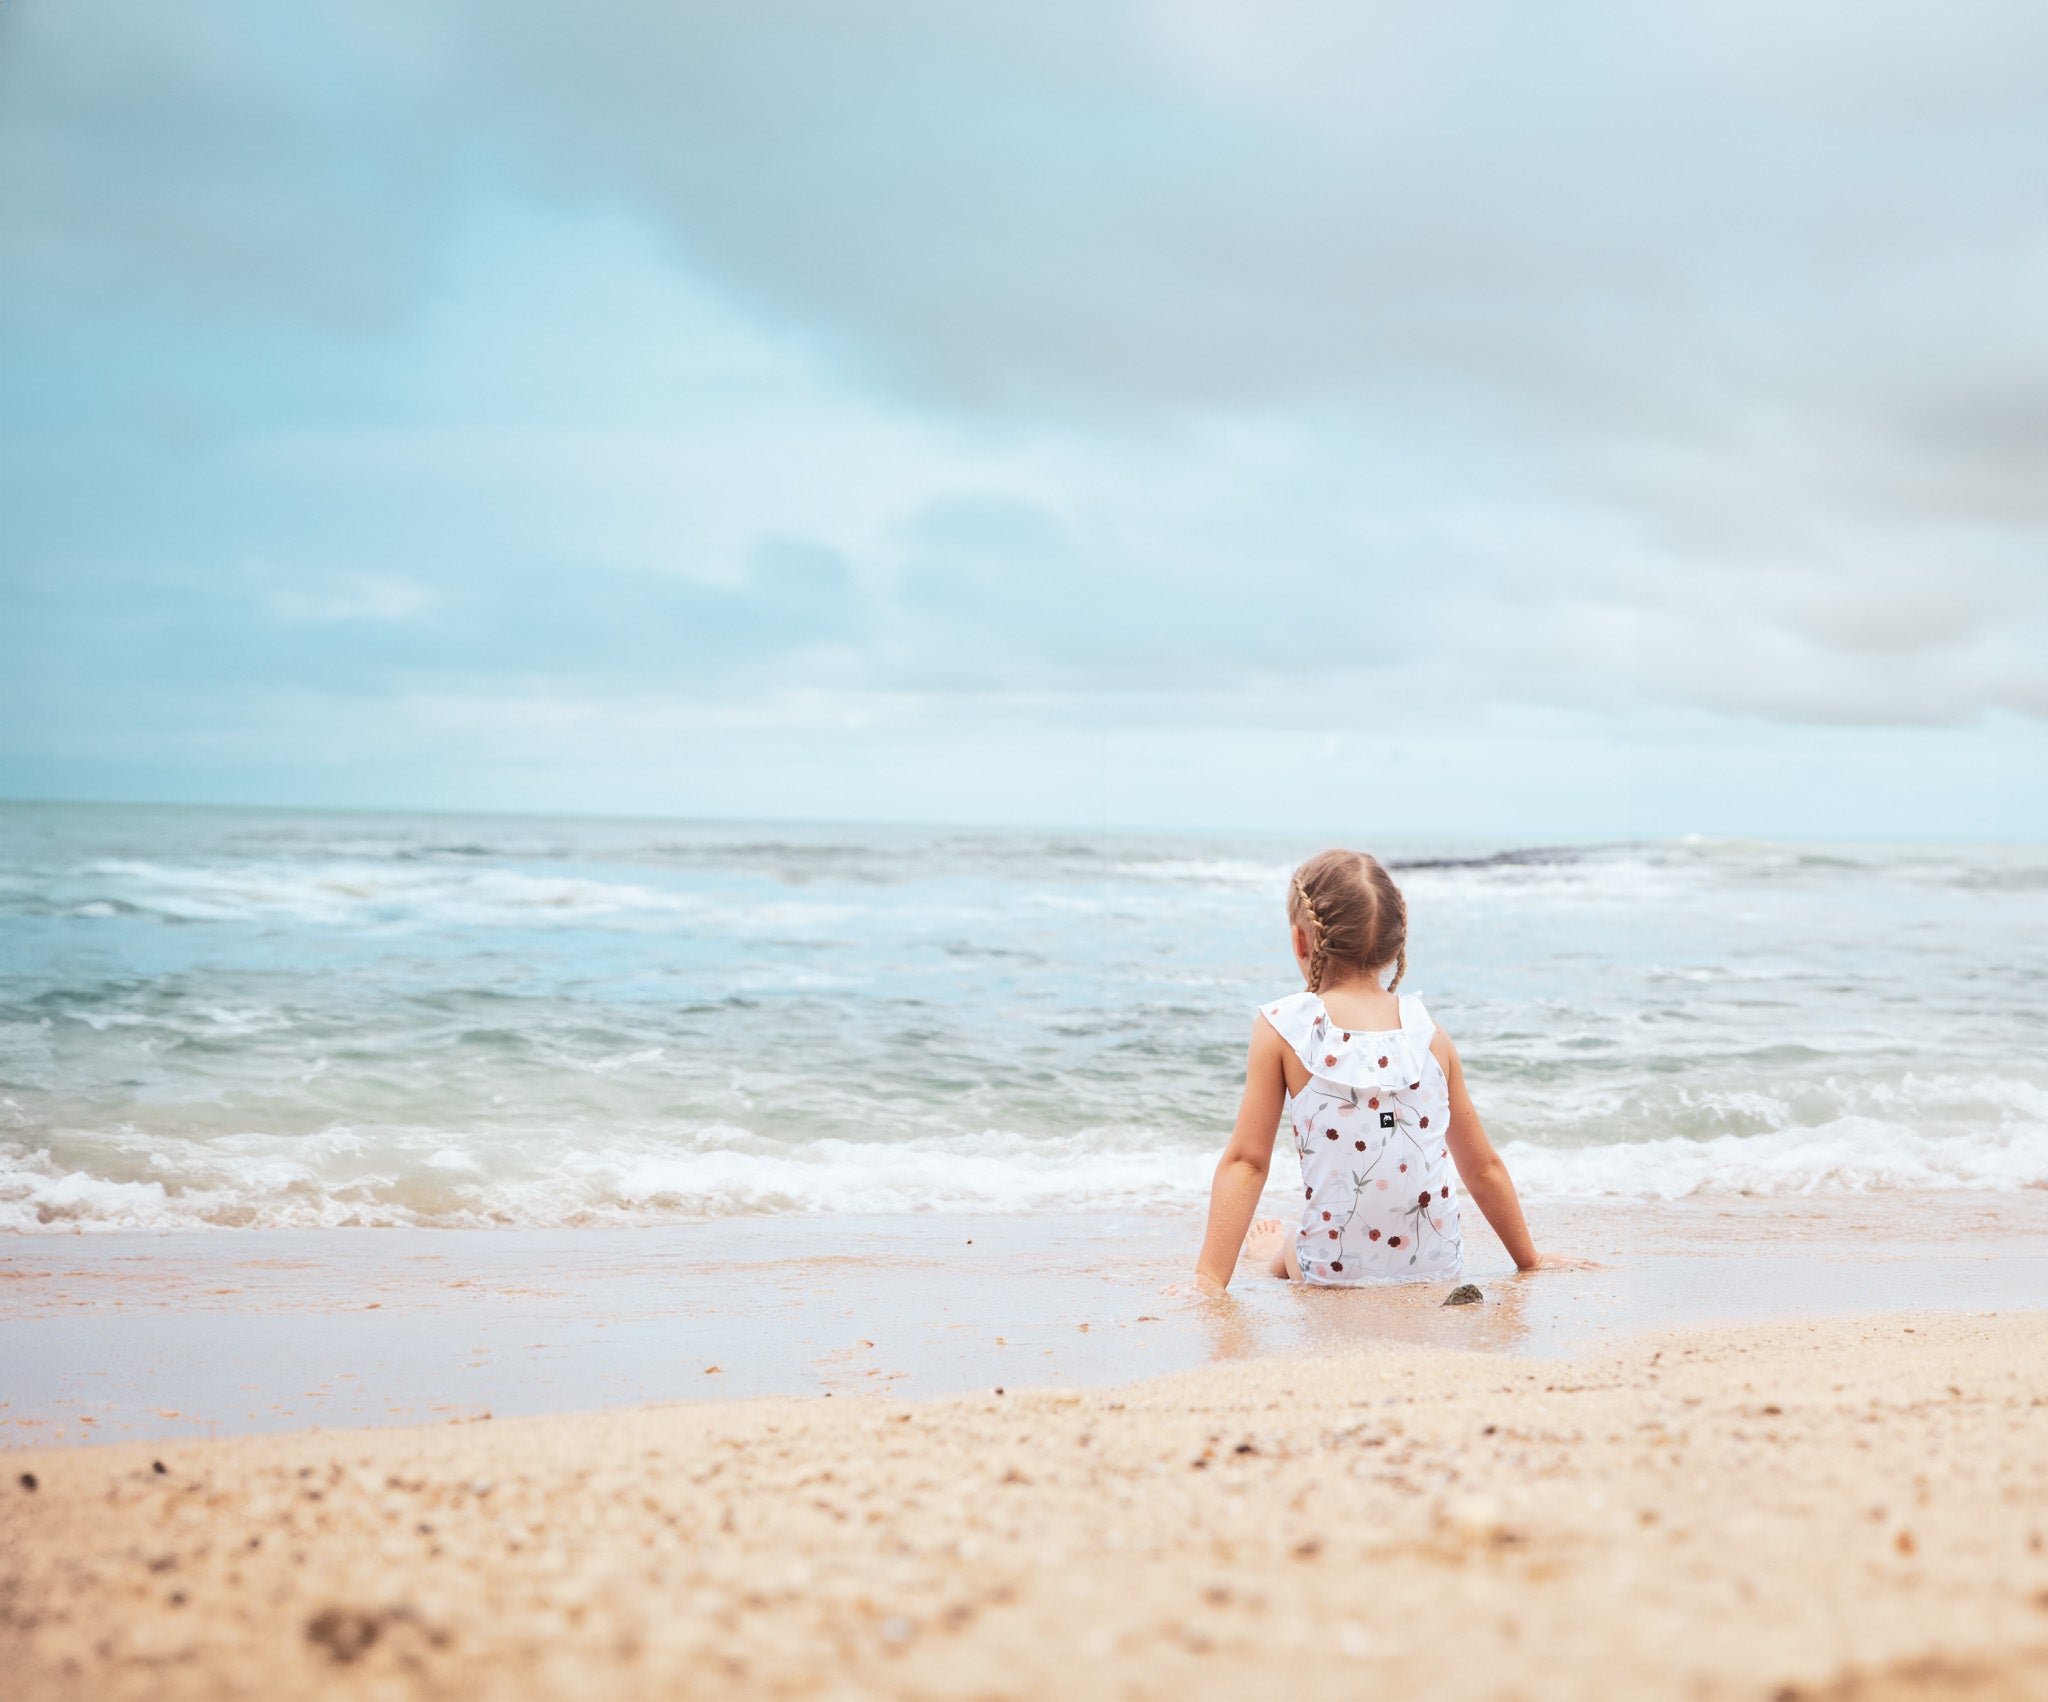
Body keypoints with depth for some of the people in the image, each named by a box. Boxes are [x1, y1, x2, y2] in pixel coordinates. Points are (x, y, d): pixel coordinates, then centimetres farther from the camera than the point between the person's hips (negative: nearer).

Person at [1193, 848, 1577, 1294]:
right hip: (1438, 1270, 3)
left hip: (1335, 1272, -3)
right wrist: (1530, 1259, 22)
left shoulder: (1282, 1028, -6)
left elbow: (1245, 1162, -9)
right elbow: (1483, 1166, 10)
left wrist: (1209, 1279, -8)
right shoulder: (1429, 1034, 2)